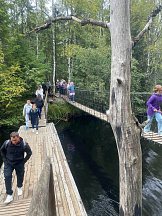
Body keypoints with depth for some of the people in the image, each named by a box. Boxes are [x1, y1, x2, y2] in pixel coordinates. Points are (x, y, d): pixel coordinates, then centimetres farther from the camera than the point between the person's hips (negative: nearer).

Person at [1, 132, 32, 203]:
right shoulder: (6, 143, -20)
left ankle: (19, 187, 46)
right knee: (7, 177, -9)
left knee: (20, 176, 13)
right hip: (8, 163, 1)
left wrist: (24, 161, -8)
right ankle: (9, 195, 5)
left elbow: (29, 153, -5)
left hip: (19, 164, 0)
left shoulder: (24, 145, -24)